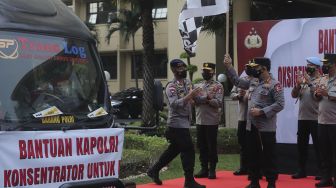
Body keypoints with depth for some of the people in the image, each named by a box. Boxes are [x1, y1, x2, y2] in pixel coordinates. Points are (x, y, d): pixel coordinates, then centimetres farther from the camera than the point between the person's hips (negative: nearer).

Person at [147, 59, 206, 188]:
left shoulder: (187, 82, 11)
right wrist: (190, 96, -33)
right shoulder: (171, 86, -15)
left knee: (174, 149, 17)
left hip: (185, 122, 9)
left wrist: (195, 97, -1)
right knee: (188, 150, -8)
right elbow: (174, 104, -27)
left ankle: (154, 170, 29)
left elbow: (192, 99, 20)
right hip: (177, 123, -9)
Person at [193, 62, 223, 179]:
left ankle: (212, 169, 8)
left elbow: (218, 103, -12)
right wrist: (207, 98, -17)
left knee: (212, 146, 1)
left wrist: (204, 99, -23)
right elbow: (194, 100, -2)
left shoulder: (218, 86, -1)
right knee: (201, 146, 8)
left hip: (212, 121, -4)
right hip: (200, 120, 4)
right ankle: (204, 169, 15)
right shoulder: (198, 86, 13)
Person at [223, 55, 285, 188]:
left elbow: (280, 104, -16)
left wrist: (261, 112, -19)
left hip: (266, 127, -7)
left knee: (269, 156, 1)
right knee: (253, 155, 12)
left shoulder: (274, 85, -10)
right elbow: (237, 81, 21)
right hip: (251, 126, 7)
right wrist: (228, 67, 12)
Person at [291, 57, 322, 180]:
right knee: (301, 145, 10)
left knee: (318, 146, -2)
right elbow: (294, 95, 8)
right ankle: (301, 170, 18)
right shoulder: (303, 80, 12)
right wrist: (298, 84, -9)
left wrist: (309, 82, -18)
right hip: (302, 118, 6)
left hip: (315, 119, -6)